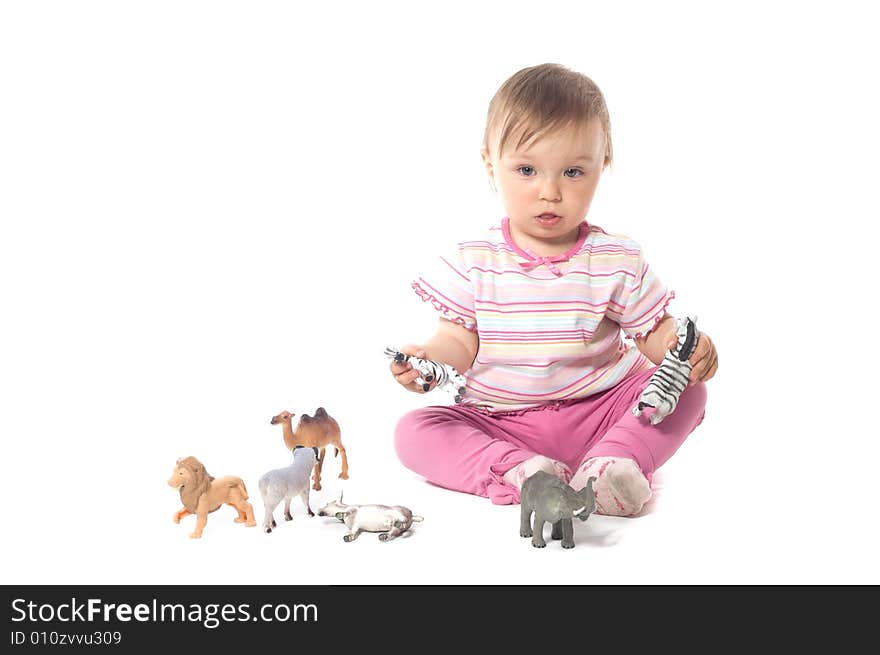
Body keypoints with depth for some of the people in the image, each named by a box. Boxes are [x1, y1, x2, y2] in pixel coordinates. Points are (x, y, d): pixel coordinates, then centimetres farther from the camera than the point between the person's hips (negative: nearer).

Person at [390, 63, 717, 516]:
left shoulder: (618, 260, -3)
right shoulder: (474, 262, -4)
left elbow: (654, 333, -1)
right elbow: (459, 341, -3)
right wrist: (429, 358, -26)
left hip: (597, 415, 0)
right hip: (501, 424, 0)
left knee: (689, 392, -18)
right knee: (413, 431, -21)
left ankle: (613, 461, -33)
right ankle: (515, 471, -34)